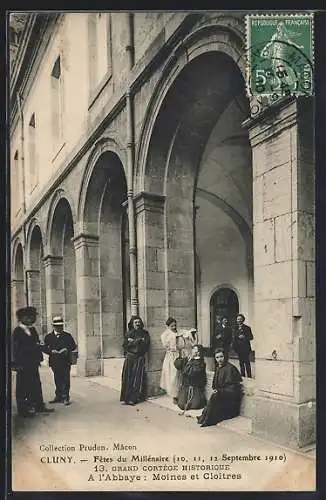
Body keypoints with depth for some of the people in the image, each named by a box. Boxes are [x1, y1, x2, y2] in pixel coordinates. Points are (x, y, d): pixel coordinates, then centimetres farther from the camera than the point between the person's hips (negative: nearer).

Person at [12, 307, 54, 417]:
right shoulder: (17, 331, -9)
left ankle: (39, 406, 21)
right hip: (23, 365, -7)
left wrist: (38, 358, 6)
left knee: (36, 385, 12)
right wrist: (18, 364, -15)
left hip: (33, 363, 7)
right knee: (22, 387, 3)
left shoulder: (32, 329, 12)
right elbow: (16, 348, -12)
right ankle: (23, 410, 11)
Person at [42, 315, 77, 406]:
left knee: (65, 379, -4)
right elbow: (44, 348, 2)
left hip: (66, 362, -1)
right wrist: (51, 351, -15)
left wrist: (67, 349, -13)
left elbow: (73, 346, 5)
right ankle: (58, 396, 21)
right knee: (57, 380, 9)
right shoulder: (48, 337, 7)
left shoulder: (67, 336, 7)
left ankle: (65, 398, 1)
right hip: (55, 362, 1)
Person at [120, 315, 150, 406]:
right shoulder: (128, 334, 9)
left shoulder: (145, 333, 8)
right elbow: (125, 345, 0)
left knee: (137, 377, -3)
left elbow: (145, 345, -5)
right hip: (129, 358, 1)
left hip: (140, 358, 0)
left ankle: (134, 398, 1)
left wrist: (133, 341, -7)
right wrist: (138, 341, -9)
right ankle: (127, 397, 0)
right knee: (128, 377, -4)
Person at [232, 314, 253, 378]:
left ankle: (249, 376, -1)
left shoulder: (247, 328, -2)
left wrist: (244, 337, -20)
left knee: (247, 362, -6)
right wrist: (234, 346, 7)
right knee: (241, 362, 9)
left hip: (245, 348, -5)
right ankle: (242, 375, 17)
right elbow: (234, 338, 15)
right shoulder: (236, 328, 12)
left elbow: (251, 337, -5)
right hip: (238, 348, 5)